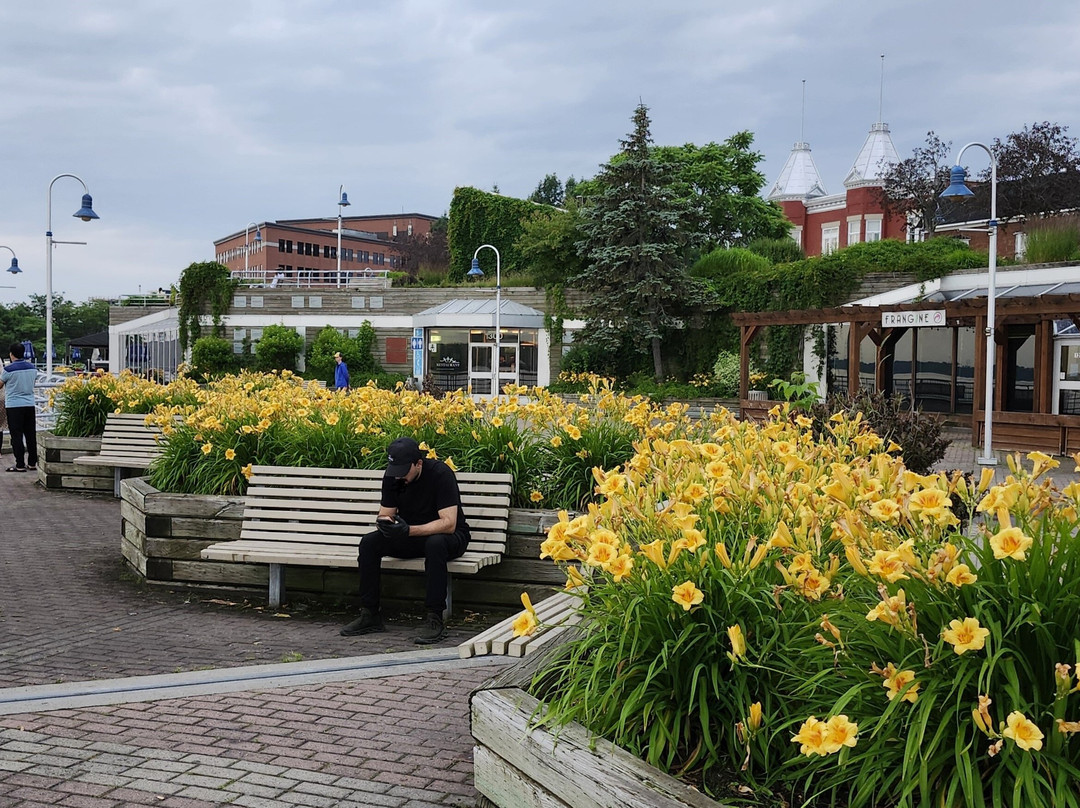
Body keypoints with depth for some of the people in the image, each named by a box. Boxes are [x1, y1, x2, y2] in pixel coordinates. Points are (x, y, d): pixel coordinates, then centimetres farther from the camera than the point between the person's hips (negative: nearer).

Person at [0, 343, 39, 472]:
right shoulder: (32, 368, 4)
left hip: (14, 406, -5)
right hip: (30, 405, 5)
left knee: (17, 436, 0)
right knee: (31, 435, 9)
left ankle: (20, 465, 0)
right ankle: (32, 463, 13)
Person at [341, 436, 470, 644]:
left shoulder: (440, 473, -23)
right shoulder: (392, 477, -5)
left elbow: (448, 523, -27)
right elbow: (385, 514, 2)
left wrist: (409, 530, -37)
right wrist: (384, 523, -24)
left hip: (448, 536, -5)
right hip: (410, 538, 5)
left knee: (435, 544, -40)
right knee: (369, 542, -18)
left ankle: (435, 620, -33)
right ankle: (369, 615, -11)